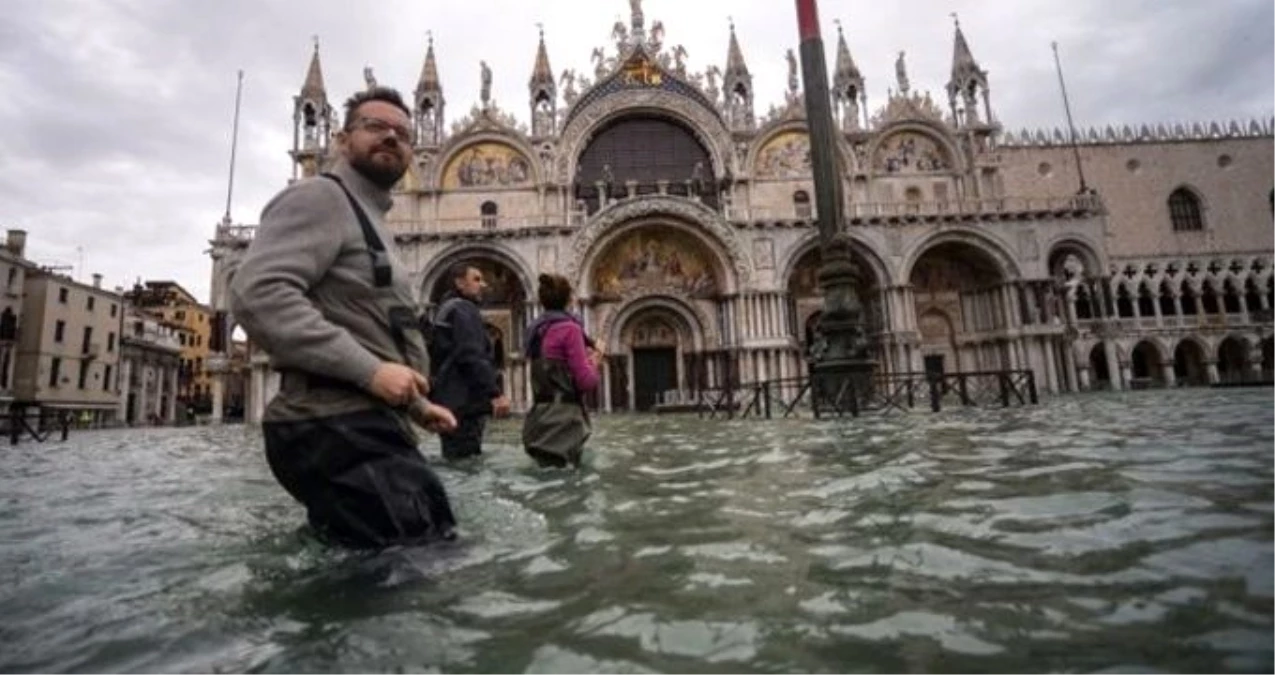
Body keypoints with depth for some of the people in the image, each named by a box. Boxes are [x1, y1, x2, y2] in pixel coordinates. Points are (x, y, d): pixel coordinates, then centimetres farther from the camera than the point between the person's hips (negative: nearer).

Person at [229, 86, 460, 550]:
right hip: (337, 429, -10)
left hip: (367, 426, 10)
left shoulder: (371, 222, 28)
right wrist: (369, 370, -22)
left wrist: (416, 405, 24)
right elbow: (257, 294, -20)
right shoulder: (319, 197, -3)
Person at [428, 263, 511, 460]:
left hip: (450, 400, 10)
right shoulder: (463, 309, -8)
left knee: (456, 460, 13)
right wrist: (495, 393, -24)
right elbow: (472, 357, -21)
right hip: (464, 402, -10)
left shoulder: (446, 310, 23)